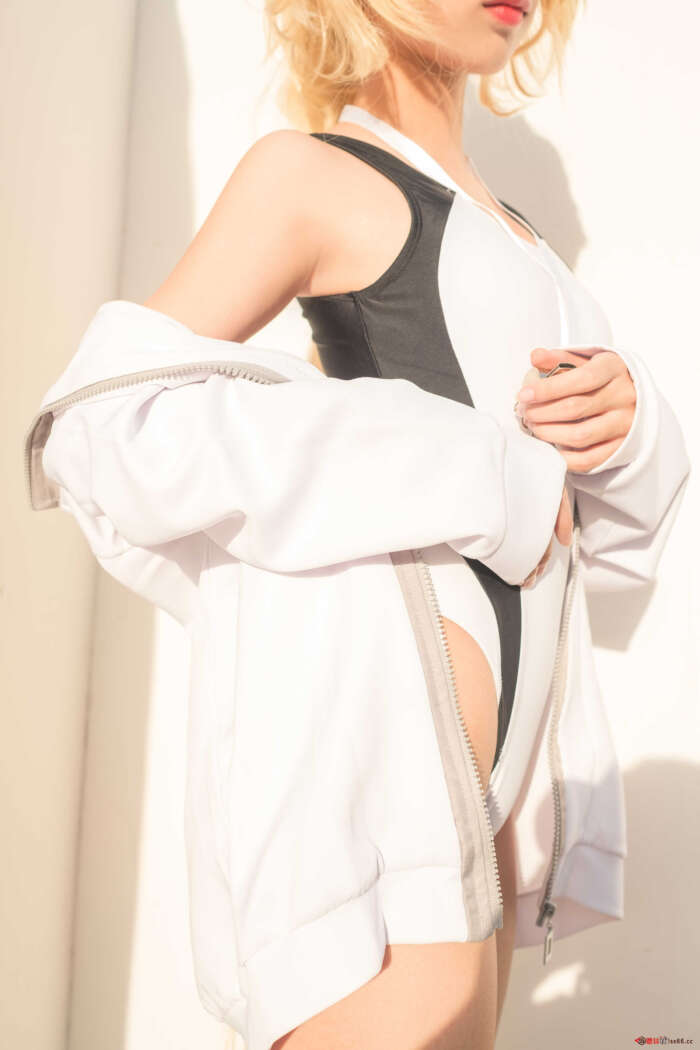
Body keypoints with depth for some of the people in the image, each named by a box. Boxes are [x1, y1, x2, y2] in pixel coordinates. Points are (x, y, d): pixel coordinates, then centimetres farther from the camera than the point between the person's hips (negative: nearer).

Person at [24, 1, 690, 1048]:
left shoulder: (498, 224, 22)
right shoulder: (313, 171, -1)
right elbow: (117, 419, -14)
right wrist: (487, 483, -14)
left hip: (500, 746, 8)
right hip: (375, 704, -8)